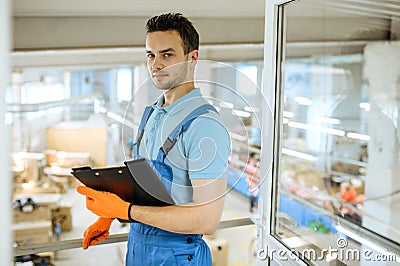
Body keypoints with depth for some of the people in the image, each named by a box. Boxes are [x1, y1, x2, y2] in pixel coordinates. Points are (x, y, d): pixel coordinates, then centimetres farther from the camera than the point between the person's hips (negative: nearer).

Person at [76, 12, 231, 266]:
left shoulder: (205, 126, -23)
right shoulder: (153, 113, 6)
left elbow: (207, 220, -28)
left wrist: (125, 210, -27)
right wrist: (108, 216, 7)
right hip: (138, 242, 8)